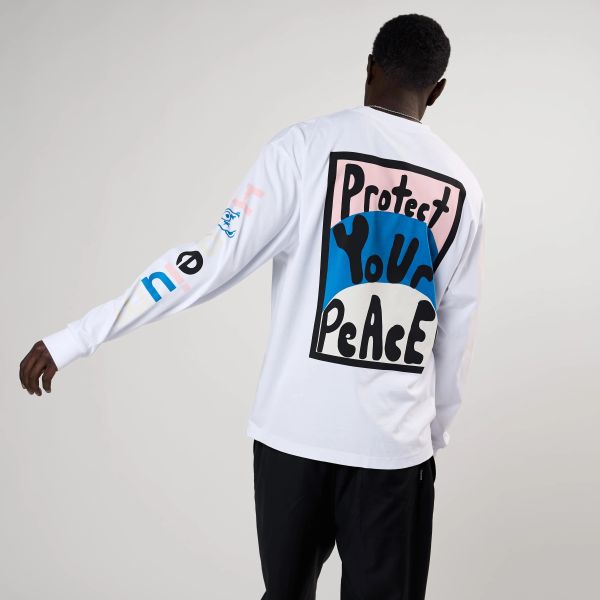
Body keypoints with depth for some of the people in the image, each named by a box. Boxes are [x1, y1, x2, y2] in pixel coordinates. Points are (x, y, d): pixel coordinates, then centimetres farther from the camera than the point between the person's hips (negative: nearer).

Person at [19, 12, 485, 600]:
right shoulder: (461, 186, 5)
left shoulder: (306, 146, -5)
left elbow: (213, 259, -12)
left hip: (295, 428, -1)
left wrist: (73, 339, -7)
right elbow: (458, 331, 10)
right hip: (396, 442, 2)